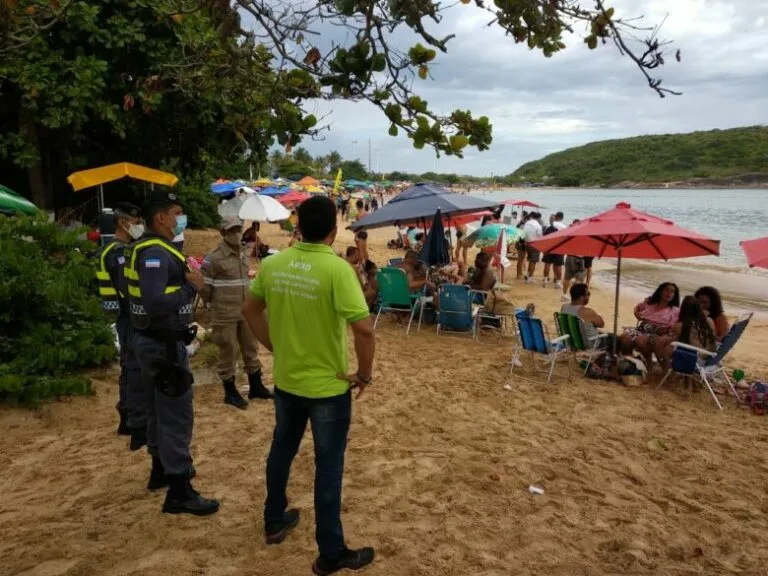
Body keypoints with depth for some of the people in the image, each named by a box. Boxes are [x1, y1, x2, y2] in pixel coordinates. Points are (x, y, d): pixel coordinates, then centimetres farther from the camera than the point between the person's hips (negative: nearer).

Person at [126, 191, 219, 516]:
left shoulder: (147, 248, 11)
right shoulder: (155, 253, -22)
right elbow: (155, 304, -32)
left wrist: (184, 281, 4)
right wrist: (191, 286, -22)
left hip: (151, 340, 11)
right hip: (163, 344, -11)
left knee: (158, 410, 21)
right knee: (177, 415, -5)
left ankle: (162, 469, 37)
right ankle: (179, 492, 3)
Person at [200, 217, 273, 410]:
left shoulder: (244, 255, 9)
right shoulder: (214, 258, -14)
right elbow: (203, 285, -12)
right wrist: (216, 302, 0)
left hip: (245, 312, 7)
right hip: (225, 315, -7)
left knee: (251, 348, 15)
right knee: (228, 352, 4)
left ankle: (256, 387, 29)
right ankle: (230, 393, 18)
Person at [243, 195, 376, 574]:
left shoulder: (273, 264, -3)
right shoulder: (337, 268, -21)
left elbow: (251, 309, 10)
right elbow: (364, 329, -26)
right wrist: (364, 373, -11)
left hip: (285, 380, 6)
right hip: (328, 386, -5)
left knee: (281, 450, 25)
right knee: (328, 467, 7)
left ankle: (274, 522, 44)